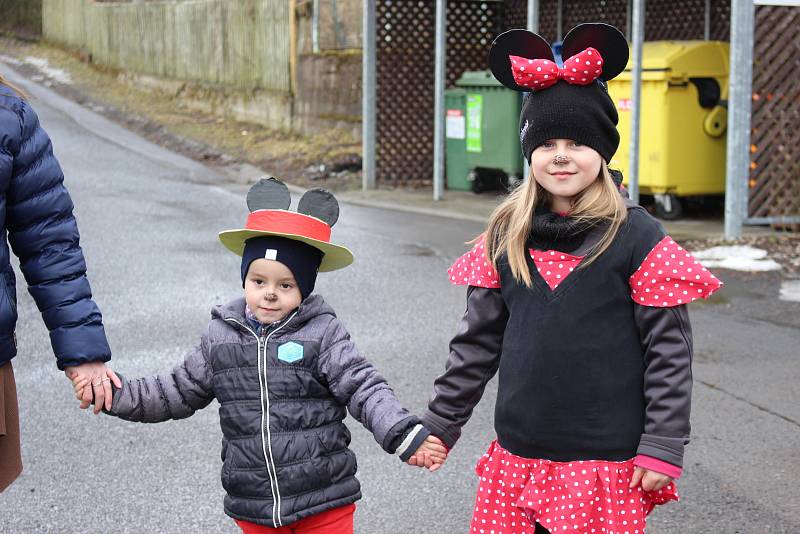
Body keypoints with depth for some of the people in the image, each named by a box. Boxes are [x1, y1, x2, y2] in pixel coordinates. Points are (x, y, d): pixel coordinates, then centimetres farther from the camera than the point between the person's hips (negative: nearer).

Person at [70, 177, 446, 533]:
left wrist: (407, 435, -26)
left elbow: (363, 389, -13)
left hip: (324, 503, -3)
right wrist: (115, 393, 5)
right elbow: (178, 393, 13)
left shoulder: (322, 335, -8)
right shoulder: (220, 339, 4)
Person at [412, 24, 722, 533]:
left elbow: (670, 352, -6)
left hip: (608, 466, -3)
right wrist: (440, 424, 10)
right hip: (517, 458, 4)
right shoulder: (506, 237, 4)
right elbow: (478, 340, 10)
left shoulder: (637, 238, -7)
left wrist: (662, 448, -9)